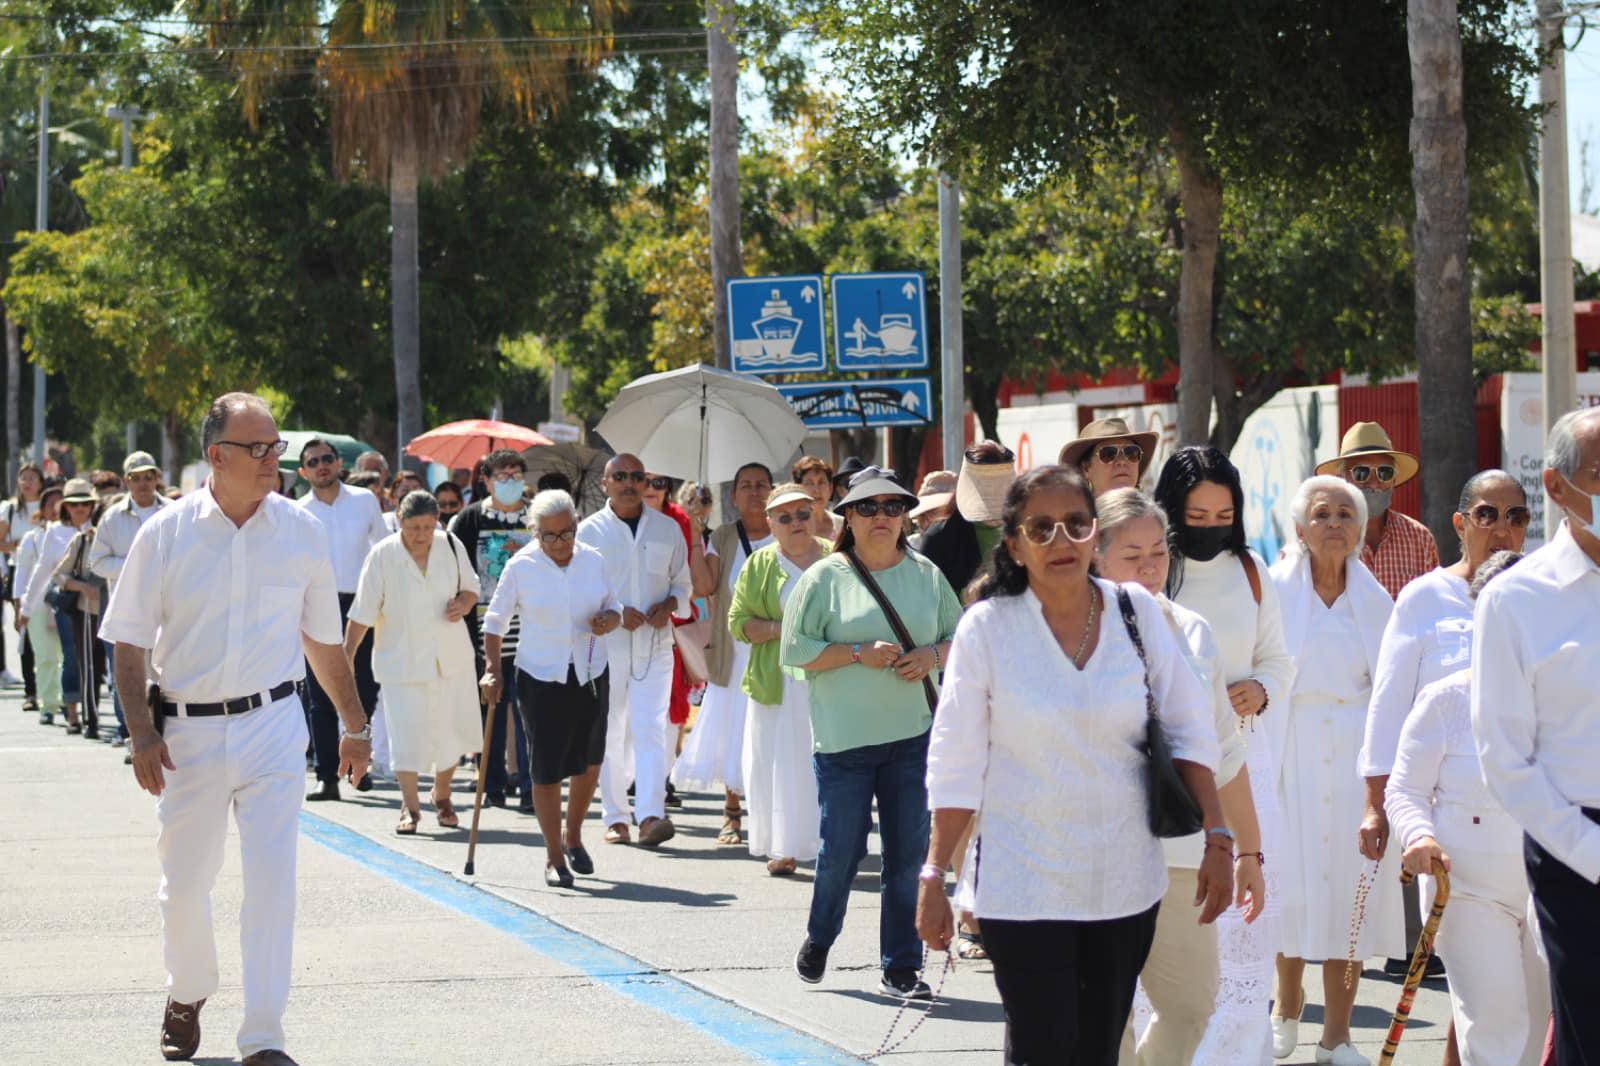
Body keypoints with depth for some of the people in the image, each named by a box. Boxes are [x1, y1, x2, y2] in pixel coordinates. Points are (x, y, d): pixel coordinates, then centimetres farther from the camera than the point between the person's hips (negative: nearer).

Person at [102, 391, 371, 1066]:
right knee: (184, 883, 11)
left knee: (272, 882, -8)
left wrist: (354, 725, 16)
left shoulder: (302, 533, 2)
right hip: (187, 731, 0)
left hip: (272, 726, 0)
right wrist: (141, 731, -8)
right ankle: (188, 996, 39)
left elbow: (324, 639, 13)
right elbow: (129, 641, 0)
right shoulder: (165, 534, -4)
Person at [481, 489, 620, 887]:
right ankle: (554, 857, 7)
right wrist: (493, 670, -5)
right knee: (547, 769, -4)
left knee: (589, 764, 11)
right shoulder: (520, 567, -6)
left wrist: (609, 619, -9)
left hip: (591, 674, 3)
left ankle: (574, 838, 34)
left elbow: (613, 605, 14)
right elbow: (496, 620, 2)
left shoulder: (593, 560, 2)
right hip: (541, 678, -3)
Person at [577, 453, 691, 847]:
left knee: (651, 729, -11)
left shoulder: (667, 528, 9)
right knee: (609, 734, 4)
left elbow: (683, 582, 16)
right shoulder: (589, 530, 3)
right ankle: (615, 818, 12)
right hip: (605, 646, 0)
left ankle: (651, 816, -21)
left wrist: (670, 604, -6)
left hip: (654, 644, 0)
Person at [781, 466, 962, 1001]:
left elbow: (958, 636, 16)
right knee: (841, 849, 0)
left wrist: (932, 655, -5)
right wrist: (859, 653, -14)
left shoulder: (927, 575, 10)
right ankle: (819, 938, 28)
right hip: (844, 739, -3)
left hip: (914, 735, 3)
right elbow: (794, 650, -5)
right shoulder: (824, 578, 0)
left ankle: (900, 968, 11)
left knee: (908, 854, 2)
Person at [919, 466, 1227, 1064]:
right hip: (1024, 885, -3)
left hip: (1125, 880, 3)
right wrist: (933, 878, -5)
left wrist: (1217, 840, -4)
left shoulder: (1137, 613, 0)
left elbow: (1189, 732, 4)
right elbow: (955, 765, -4)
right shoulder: (987, 628, -6)